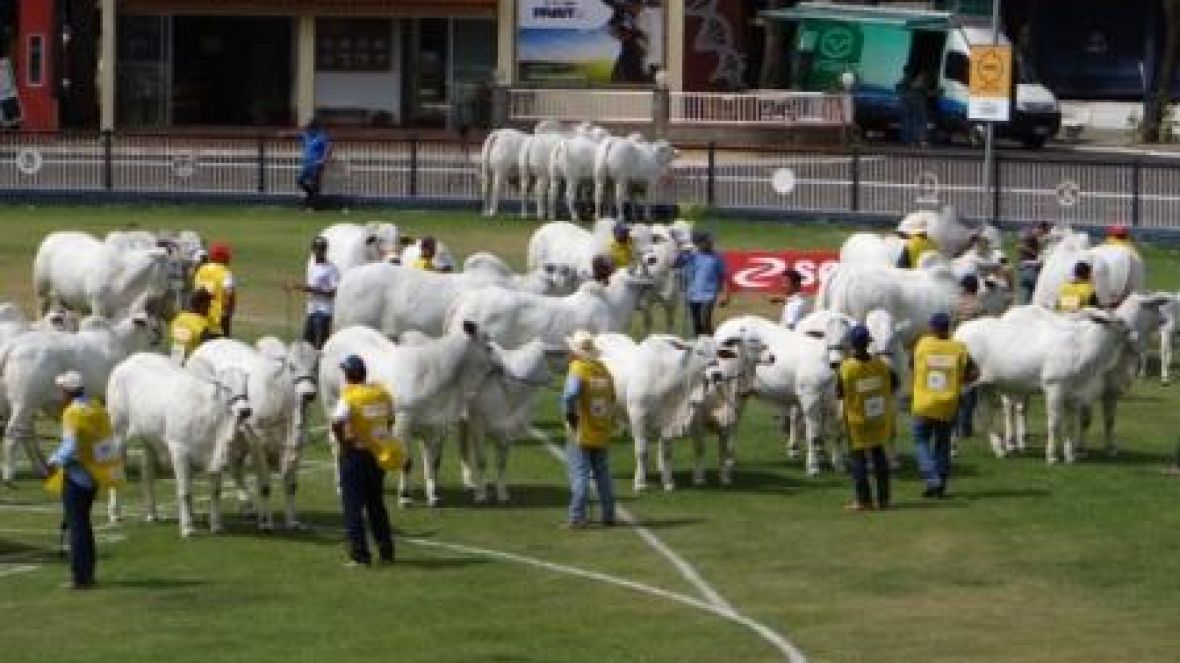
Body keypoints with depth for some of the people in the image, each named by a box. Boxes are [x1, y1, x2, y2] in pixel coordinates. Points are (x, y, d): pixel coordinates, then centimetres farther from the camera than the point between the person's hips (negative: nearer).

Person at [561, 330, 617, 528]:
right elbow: (612, 399, 12)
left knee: (579, 475, -4)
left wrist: (570, 416, -14)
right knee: (602, 475, 14)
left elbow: (570, 395, -27)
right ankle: (608, 515, 18)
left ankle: (577, 517, -7)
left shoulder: (578, 369, -14)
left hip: (582, 433, -6)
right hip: (602, 432, 6)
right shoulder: (603, 371, 7)